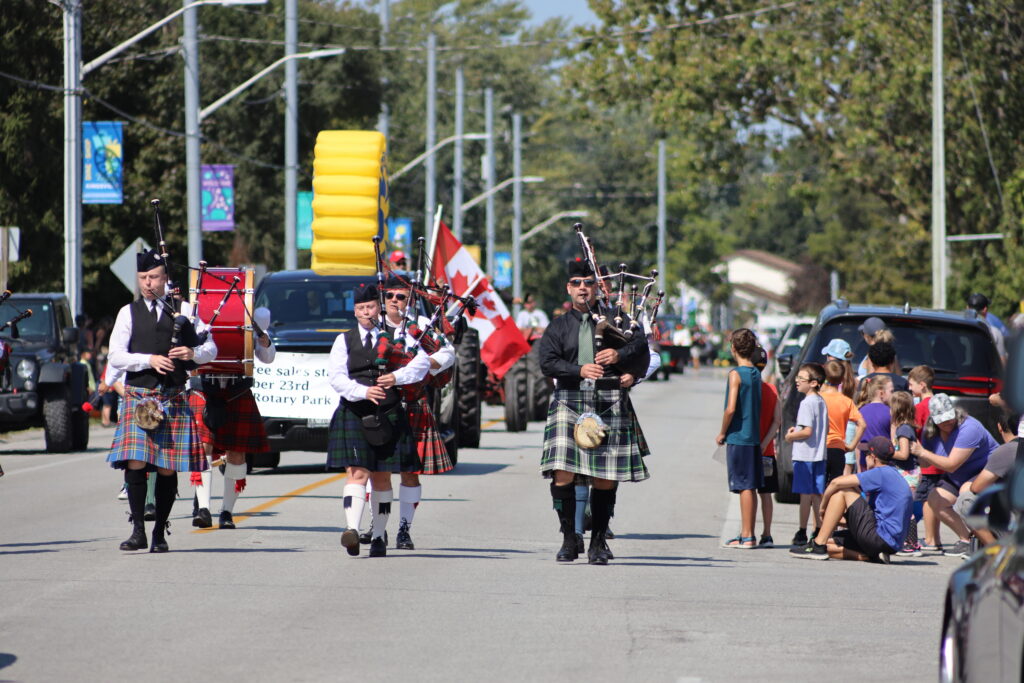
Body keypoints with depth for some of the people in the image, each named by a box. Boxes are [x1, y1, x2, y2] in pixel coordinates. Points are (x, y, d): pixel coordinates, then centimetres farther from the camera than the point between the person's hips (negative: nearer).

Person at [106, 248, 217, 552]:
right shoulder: (129, 313, 9)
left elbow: (211, 349, 10)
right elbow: (115, 356, 1)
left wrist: (194, 353, -12)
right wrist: (150, 360, -14)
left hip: (174, 400, 1)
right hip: (138, 396, -1)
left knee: (168, 469, 1)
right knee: (135, 463, -14)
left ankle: (160, 533, 9)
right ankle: (138, 531, -10)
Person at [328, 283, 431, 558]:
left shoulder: (395, 337, 9)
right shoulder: (345, 340, 9)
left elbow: (422, 362, 2)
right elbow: (336, 377, -2)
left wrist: (397, 376, -15)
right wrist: (363, 391, -18)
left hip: (388, 416, 1)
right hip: (354, 414, -1)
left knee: (382, 478, 6)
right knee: (357, 473, -15)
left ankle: (378, 536, 14)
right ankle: (352, 529, -28)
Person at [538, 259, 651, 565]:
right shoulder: (559, 327, 13)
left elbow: (641, 348, 5)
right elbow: (547, 362, 0)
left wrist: (621, 356, -16)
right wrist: (579, 370, -16)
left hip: (610, 404, 0)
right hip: (570, 402, 0)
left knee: (605, 479, 0)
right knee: (563, 475, -11)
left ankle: (598, 542, 10)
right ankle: (569, 540, 0)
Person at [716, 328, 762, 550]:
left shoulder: (736, 374, -12)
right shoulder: (756, 374, 11)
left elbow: (731, 408, -19)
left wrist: (722, 433, -6)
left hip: (738, 437, -8)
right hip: (754, 437, 8)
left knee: (745, 487, -7)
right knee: (750, 487, 10)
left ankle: (747, 537, -6)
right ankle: (746, 535, 15)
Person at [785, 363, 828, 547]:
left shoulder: (807, 403, -16)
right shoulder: (822, 402, 12)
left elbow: (807, 431, -22)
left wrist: (790, 436, -6)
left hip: (804, 455, -8)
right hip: (819, 454, 8)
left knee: (805, 494, -4)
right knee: (817, 494, 10)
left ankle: (802, 532, -1)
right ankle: (819, 530, 11)